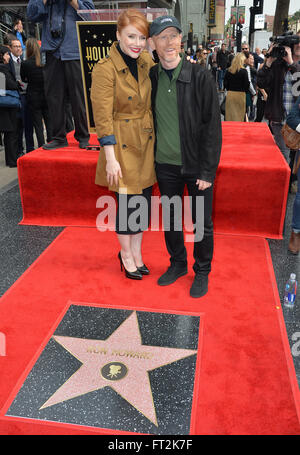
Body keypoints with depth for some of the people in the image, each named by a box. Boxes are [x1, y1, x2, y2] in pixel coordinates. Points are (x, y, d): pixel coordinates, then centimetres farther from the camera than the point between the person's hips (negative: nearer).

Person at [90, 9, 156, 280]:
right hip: (122, 144, -6)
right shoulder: (104, 70, -15)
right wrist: (110, 158, -17)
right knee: (127, 202, 4)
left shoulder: (147, 61, 4)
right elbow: (103, 118, -16)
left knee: (145, 201, 12)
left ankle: (137, 251, 31)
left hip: (147, 142, 6)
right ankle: (126, 254, 27)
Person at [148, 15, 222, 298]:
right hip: (165, 164, 4)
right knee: (170, 218, 16)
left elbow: (212, 126, -10)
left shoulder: (200, 76, -10)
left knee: (202, 223, 7)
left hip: (196, 165, -3)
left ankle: (202, 271, 28)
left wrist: (208, 170, -14)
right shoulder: (150, 77, 1)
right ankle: (178, 263, 37)